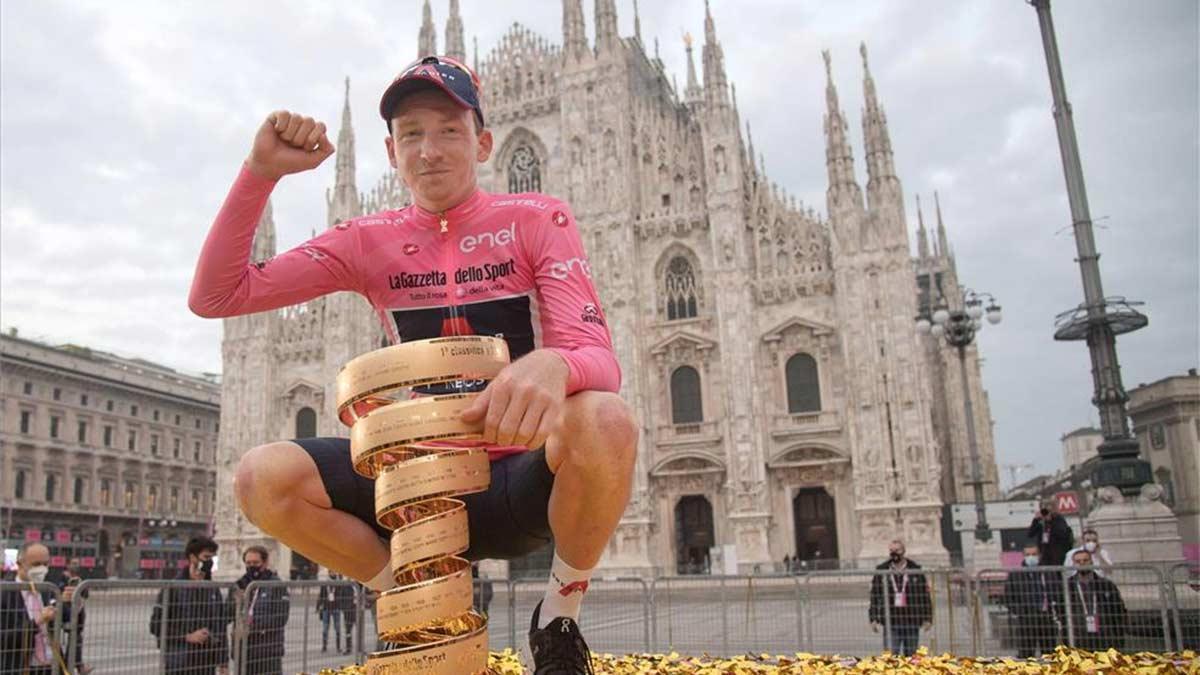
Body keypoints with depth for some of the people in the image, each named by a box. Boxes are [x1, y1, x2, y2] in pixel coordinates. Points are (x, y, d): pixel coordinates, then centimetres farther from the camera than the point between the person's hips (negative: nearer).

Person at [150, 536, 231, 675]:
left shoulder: (213, 589, 8)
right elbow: (156, 625, -10)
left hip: (207, 664, 5)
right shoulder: (173, 588, -8)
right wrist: (187, 637, -17)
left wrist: (224, 663, 11)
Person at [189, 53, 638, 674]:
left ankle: (559, 617, -6)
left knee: (603, 422, -36)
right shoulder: (368, 241, 3)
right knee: (263, 476, -21)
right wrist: (261, 172, -13)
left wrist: (551, 364, -43)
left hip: (521, 479, -2)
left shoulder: (537, 220, -4)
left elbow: (600, 358, -17)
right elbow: (214, 295, -1)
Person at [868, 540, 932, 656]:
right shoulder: (882, 570, 5)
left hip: (912, 620, 1)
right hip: (891, 620, -1)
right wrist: (873, 618, 1)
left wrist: (927, 618, 1)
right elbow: (874, 595, 6)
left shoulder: (915, 570, 4)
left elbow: (925, 595, 6)